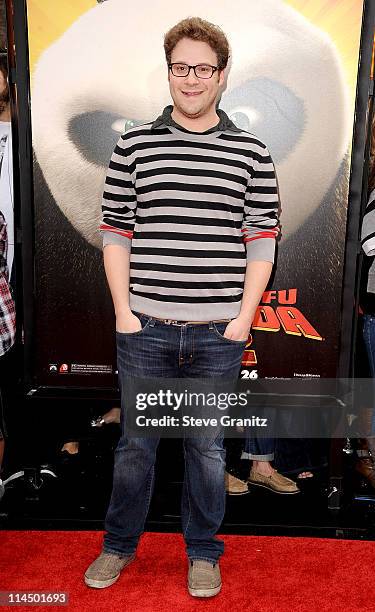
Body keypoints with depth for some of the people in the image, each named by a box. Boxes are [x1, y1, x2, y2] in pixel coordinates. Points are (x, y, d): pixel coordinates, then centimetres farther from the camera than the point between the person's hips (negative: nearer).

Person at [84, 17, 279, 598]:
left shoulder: (251, 153, 4)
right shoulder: (134, 146, 4)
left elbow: (261, 240, 3)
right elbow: (116, 234, 4)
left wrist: (245, 315, -4)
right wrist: (123, 311, -3)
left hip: (218, 333, 0)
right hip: (145, 330, 1)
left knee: (207, 448, 13)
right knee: (135, 444, 13)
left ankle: (203, 552, 35)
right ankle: (119, 545, 36)